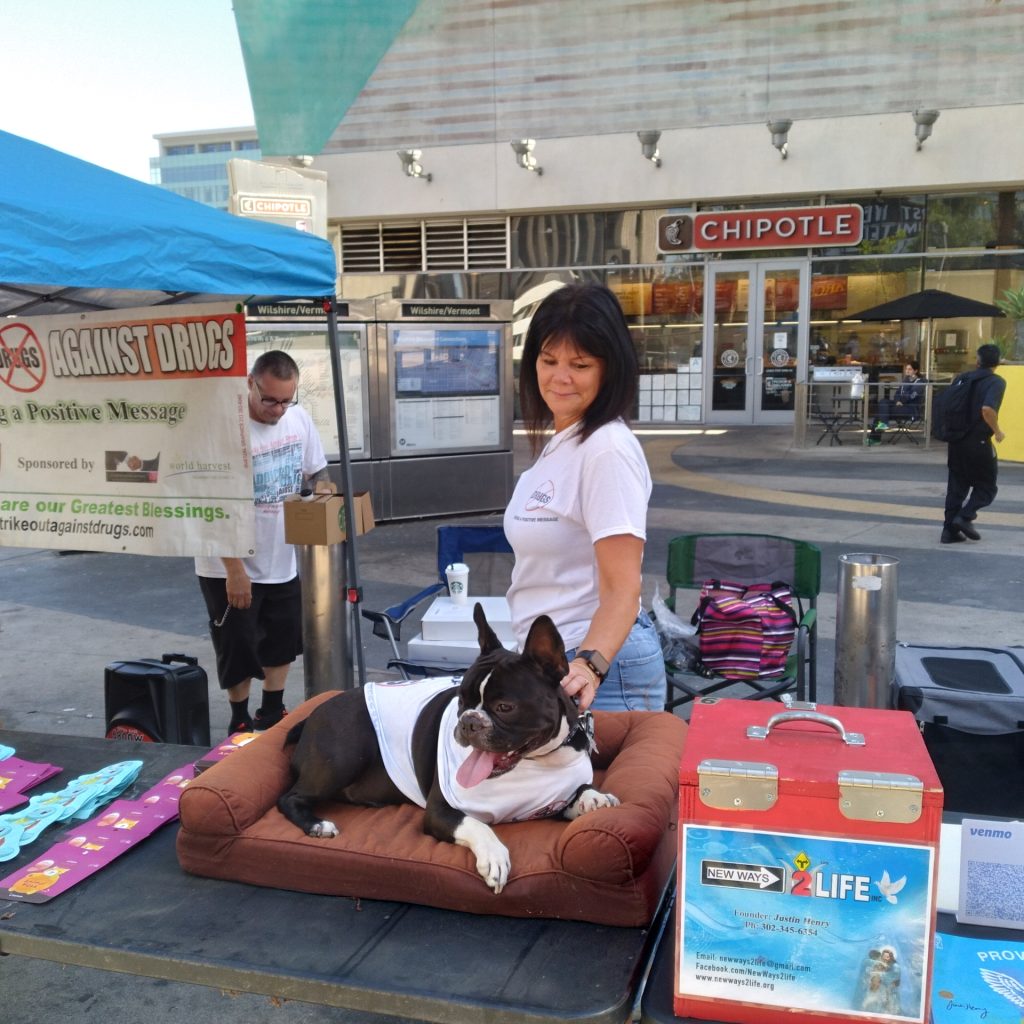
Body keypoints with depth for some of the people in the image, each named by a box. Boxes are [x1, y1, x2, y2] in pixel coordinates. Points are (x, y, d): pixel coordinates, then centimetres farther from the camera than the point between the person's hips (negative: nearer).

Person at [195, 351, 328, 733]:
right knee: (238, 649, 7)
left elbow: (315, 471, 12)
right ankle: (240, 723, 28)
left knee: (283, 640, 19)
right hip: (231, 567, -6)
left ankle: (272, 715, 38)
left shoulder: (299, 418, -4)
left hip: (283, 561, 6)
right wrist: (235, 570, -22)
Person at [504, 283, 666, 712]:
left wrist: (590, 666, -39)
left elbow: (622, 588, -24)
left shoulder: (607, 450, -20)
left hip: (601, 663, -9)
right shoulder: (561, 440, 8)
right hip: (550, 659, 9)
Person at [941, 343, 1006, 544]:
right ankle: (965, 516, -9)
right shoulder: (996, 382, -10)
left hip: (956, 442, 6)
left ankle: (950, 529, 9)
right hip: (978, 443, -5)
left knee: (956, 487, 12)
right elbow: (987, 409, -26)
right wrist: (997, 431, -12)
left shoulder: (962, 378, 8)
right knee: (986, 487, 10)